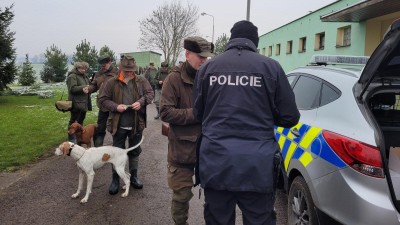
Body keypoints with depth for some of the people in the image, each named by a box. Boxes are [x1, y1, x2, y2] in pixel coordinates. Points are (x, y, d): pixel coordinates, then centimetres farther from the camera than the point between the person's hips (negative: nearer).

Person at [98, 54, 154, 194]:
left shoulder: (141, 81, 1)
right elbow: (102, 100, -1)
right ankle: (115, 179, 24)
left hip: (136, 124, 2)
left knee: (135, 151, 16)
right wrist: (115, 106, -18)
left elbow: (150, 93, -1)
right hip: (119, 124, -1)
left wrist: (141, 101, -21)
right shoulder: (111, 82, -3)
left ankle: (133, 176, 33)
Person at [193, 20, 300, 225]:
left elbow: (198, 113, 13)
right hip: (257, 164, -2)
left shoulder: (208, 67, 5)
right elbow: (290, 117, 2)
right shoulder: (271, 66, 0)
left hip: (215, 161, 2)